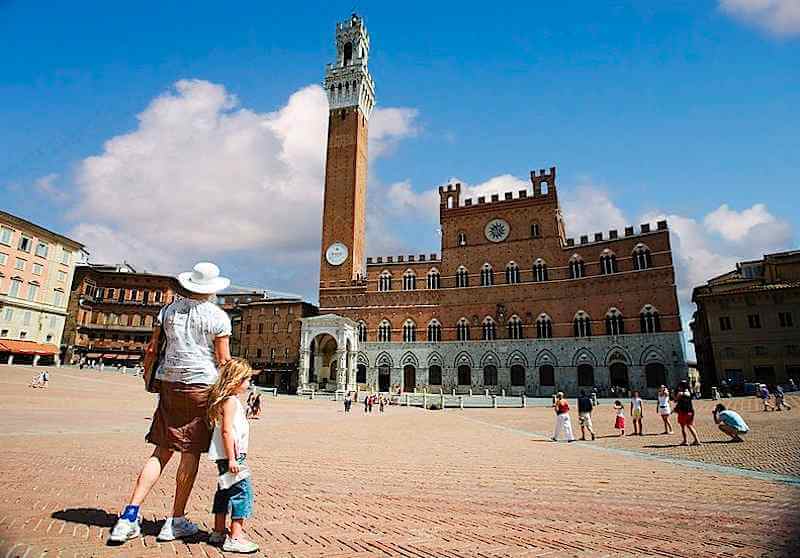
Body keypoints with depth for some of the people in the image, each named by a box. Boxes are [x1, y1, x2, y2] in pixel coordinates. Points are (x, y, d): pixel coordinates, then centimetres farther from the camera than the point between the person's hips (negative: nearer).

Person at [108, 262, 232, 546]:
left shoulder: (169, 309, 8)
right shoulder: (218, 316, -6)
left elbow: (151, 349, 11)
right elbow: (224, 360, -6)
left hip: (170, 384, 5)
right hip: (201, 385, -5)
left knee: (161, 451, 12)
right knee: (191, 453, 4)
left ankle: (130, 516, 7)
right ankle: (176, 521, 13)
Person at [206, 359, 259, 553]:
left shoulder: (230, 400, 15)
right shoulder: (231, 401, -16)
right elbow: (226, 431, -23)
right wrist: (232, 459, -23)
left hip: (227, 456, 11)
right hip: (231, 455, -11)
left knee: (225, 492, 18)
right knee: (242, 490, -8)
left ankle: (219, 532, 30)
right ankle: (235, 537, -5)